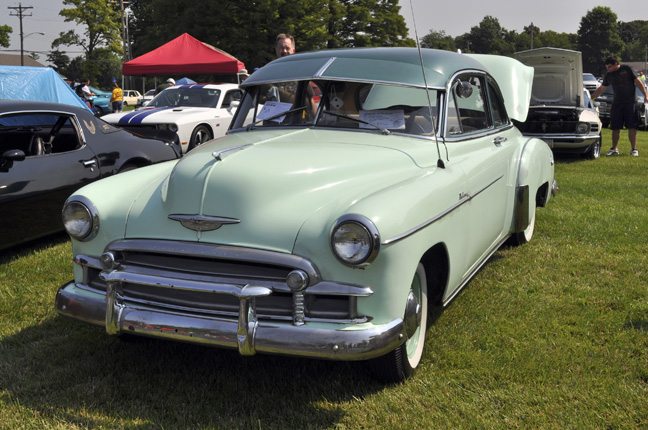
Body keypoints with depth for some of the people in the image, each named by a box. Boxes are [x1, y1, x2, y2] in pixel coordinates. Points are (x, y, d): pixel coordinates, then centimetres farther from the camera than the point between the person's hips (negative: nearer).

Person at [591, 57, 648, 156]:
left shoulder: (627, 69, -2)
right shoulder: (608, 75, 10)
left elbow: (638, 82, 0)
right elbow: (601, 89, 18)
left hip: (630, 102, -4)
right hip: (616, 103, 4)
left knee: (632, 127, -5)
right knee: (615, 127, 3)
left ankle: (634, 149, 1)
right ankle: (614, 148, 16)